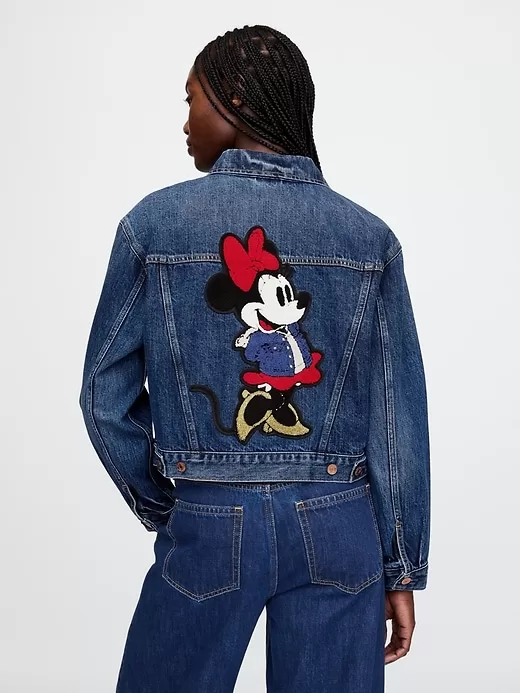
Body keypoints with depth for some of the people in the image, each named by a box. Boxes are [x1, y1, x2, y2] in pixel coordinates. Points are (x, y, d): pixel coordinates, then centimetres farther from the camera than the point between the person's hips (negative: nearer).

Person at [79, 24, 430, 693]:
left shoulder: (154, 222, -5)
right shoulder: (370, 236, -1)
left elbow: (106, 396, -1)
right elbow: (400, 417, -1)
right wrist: (402, 567, 7)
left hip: (207, 526, -1)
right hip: (338, 532, 2)